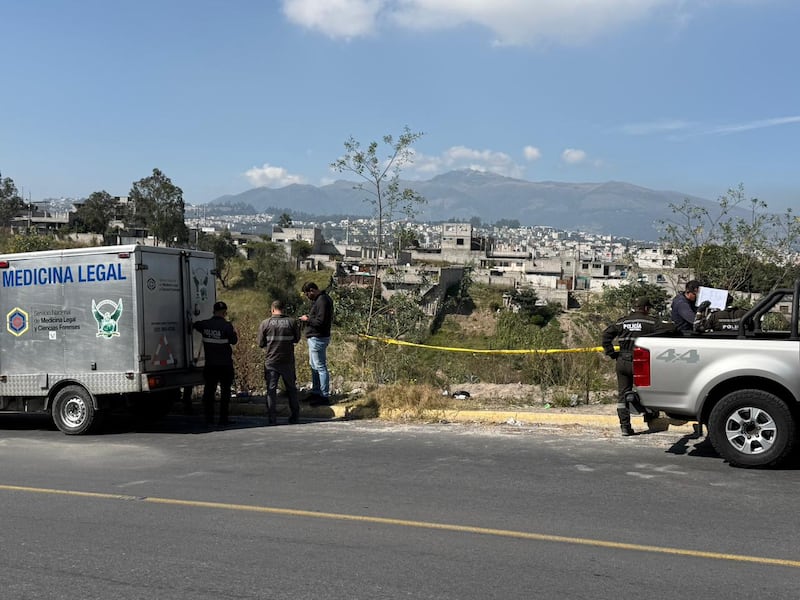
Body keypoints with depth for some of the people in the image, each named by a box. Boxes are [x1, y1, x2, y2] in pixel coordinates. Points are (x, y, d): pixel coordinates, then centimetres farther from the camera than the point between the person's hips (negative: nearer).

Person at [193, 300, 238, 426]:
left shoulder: (204, 324, 1)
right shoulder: (227, 325, -13)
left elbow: (194, 325, 22)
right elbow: (234, 340, -9)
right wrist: (234, 330, 9)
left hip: (210, 364, 4)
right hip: (225, 364, -4)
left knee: (209, 390, 10)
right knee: (225, 391, 5)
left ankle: (208, 418, 11)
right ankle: (223, 418, 3)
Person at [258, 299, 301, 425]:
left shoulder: (265, 323, -6)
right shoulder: (292, 322, -4)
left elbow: (261, 344, -1)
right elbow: (296, 339, 9)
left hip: (271, 361, -1)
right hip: (288, 361, 1)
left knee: (271, 389, 5)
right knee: (291, 388, 13)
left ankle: (272, 418, 2)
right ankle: (295, 417, 17)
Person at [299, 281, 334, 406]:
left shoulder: (322, 301, -20)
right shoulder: (318, 299, 13)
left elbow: (320, 321, -26)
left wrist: (307, 319, -14)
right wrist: (308, 318, 8)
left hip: (318, 339, -11)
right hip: (314, 338, 11)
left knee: (320, 367, -6)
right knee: (314, 366, 19)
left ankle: (325, 396, 0)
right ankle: (316, 392, 30)